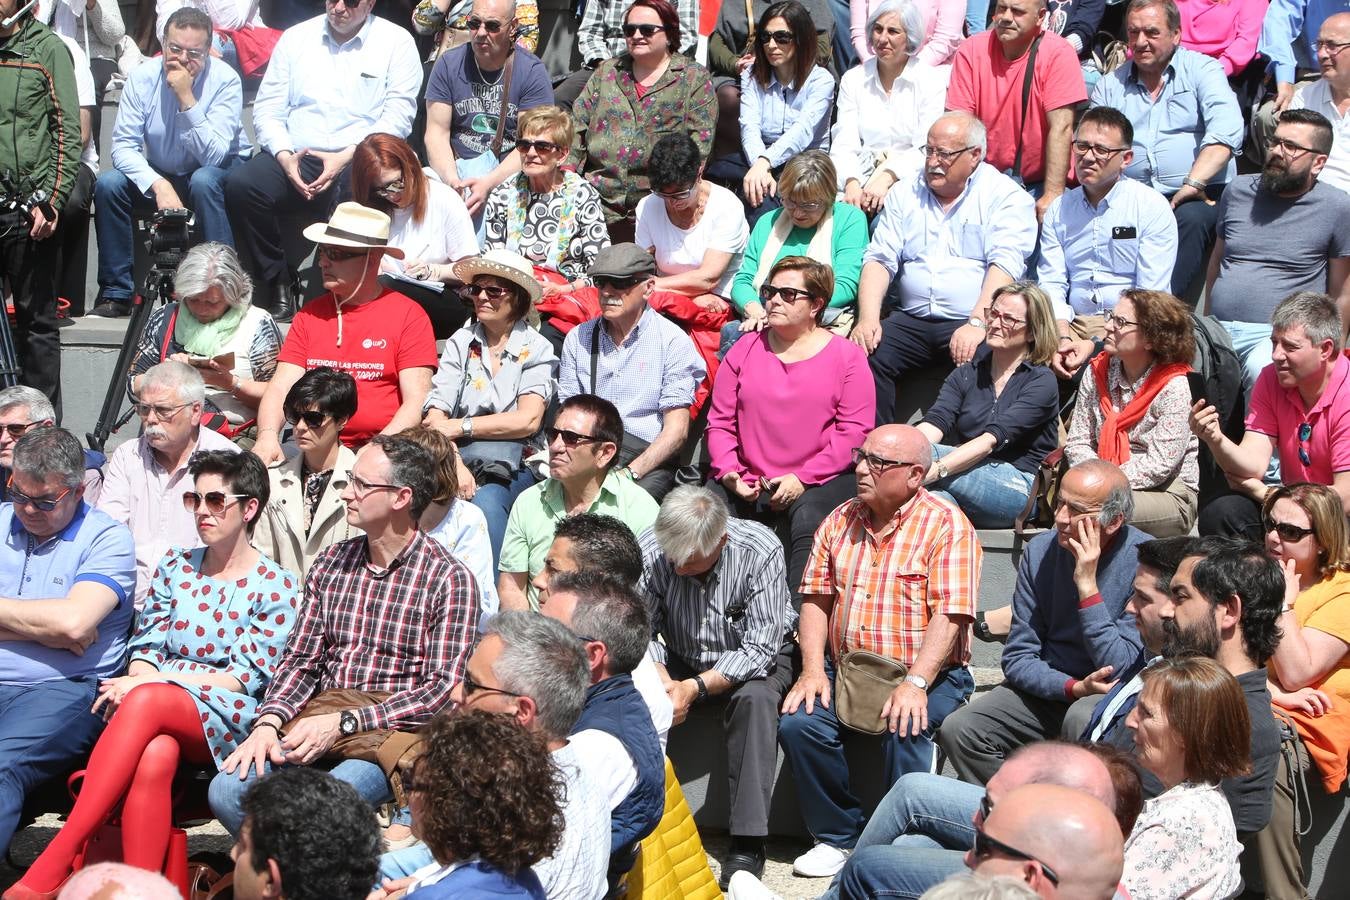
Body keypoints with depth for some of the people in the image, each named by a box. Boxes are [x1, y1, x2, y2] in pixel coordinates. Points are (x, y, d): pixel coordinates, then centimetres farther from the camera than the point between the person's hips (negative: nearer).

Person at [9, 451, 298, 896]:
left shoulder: (277, 587, 5)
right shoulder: (176, 565, 19)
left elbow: (245, 677, -4)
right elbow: (146, 647, 13)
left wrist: (145, 683, -12)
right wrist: (139, 680, -13)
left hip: (227, 719, -3)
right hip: (156, 718, 3)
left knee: (146, 701, -37)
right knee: (154, 758, -37)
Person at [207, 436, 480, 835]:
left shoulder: (449, 580, -5)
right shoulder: (330, 564, 14)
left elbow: (443, 689, -11)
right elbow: (300, 660, 14)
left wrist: (342, 723, -18)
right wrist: (268, 722, -7)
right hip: (320, 725, 5)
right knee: (227, 791, -20)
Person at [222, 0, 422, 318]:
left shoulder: (397, 42, 7)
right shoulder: (296, 38, 15)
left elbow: (398, 116, -3)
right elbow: (267, 108, 11)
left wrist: (346, 157, -15)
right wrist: (284, 156, -9)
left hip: (357, 161, -3)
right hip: (296, 157, 3)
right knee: (239, 184, -27)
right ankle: (275, 284, -9)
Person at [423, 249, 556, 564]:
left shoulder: (536, 349, 5)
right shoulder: (461, 343, 10)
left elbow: (528, 420, -10)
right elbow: (435, 417, -3)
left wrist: (461, 427, -14)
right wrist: (454, 464, -21)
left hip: (515, 466, -1)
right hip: (461, 458, 2)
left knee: (485, 499, -34)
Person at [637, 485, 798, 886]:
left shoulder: (760, 550, -27)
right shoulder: (648, 549, -20)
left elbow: (759, 649, -28)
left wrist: (696, 687, -37)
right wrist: (660, 678, -34)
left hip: (755, 657, -3)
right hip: (681, 659, 3)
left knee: (755, 697, -35)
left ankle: (748, 843, -31)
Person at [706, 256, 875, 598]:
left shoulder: (846, 356, 5)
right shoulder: (746, 349, 15)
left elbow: (855, 430, -4)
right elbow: (720, 421, 12)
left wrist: (802, 478, -14)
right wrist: (729, 472, -8)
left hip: (820, 481, -3)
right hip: (747, 483, 3)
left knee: (808, 520, -34)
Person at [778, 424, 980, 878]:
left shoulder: (946, 525, -6)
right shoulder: (840, 521, 12)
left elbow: (950, 615, -15)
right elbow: (816, 599, 10)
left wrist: (915, 682, -27)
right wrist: (812, 670, -6)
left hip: (926, 674, -5)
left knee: (904, 727, -33)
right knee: (798, 723, -20)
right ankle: (838, 836, -1)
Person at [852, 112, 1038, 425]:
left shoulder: (1006, 196, 1)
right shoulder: (905, 194, 15)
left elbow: (1005, 264, -12)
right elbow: (880, 259, 9)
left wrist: (977, 324, -26)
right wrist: (868, 318, -9)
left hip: (976, 321, -4)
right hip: (911, 319, 4)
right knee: (864, 355, -23)